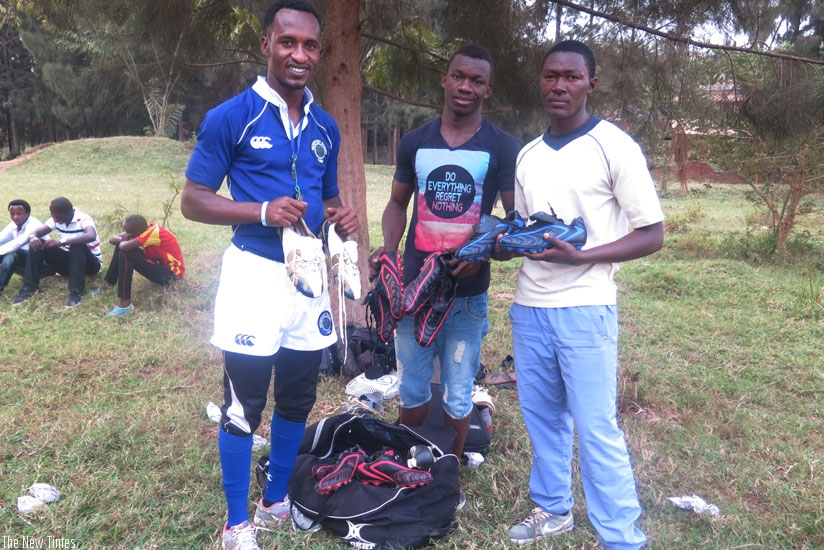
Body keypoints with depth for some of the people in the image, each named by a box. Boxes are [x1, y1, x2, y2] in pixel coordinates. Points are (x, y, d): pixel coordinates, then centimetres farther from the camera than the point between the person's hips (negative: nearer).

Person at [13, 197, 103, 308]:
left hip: (91, 263, -6)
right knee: (37, 244, -12)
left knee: (77, 246, -38)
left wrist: (62, 242, -50)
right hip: (70, 260, 6)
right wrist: (33, 237, -31)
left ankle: (76, 292, -36)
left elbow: (91, 236, -44)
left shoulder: (84, 219, -23)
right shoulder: (57, 219, -3)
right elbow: (36, 232, -5)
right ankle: (29, 288, -12)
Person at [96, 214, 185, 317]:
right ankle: (108, 283, 6)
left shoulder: (154, 233, -26)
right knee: (121, 245, 4)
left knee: (125, 254, -25)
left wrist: (123, 240, -12)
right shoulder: (144, 228, -1)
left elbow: (124, 246, -36)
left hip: (171, 273, -9)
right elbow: (112, 239, 2)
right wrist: (122, 238, -20)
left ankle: (125, 304, -25)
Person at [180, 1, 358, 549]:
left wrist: (342, 215, -4)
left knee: (298, 399, 14)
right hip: (255, 273, -5)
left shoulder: (326, 127, 10)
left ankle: (276, 501, 35)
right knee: (243, 406, 3)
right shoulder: (230, 117, -7)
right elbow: (193, 200, -6)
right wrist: (262, 211, -21)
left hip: (309, 275, 6)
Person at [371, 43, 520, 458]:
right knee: (412, 392, 14)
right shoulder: (414, 142, 7)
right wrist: (388, 250, -4)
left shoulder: (502, 148, -1)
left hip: (467, 291, -2)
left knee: (458, 396, 9)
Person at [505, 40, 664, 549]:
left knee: (597, 430, 0)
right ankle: (553, 509, 34)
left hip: (585, 309, -6)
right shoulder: (528, 154, 12)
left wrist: (579, 256, -19)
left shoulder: (615, 147, -6)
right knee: (541, 417, 16)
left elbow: (652, 235, -7)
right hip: (528, 307, 6)